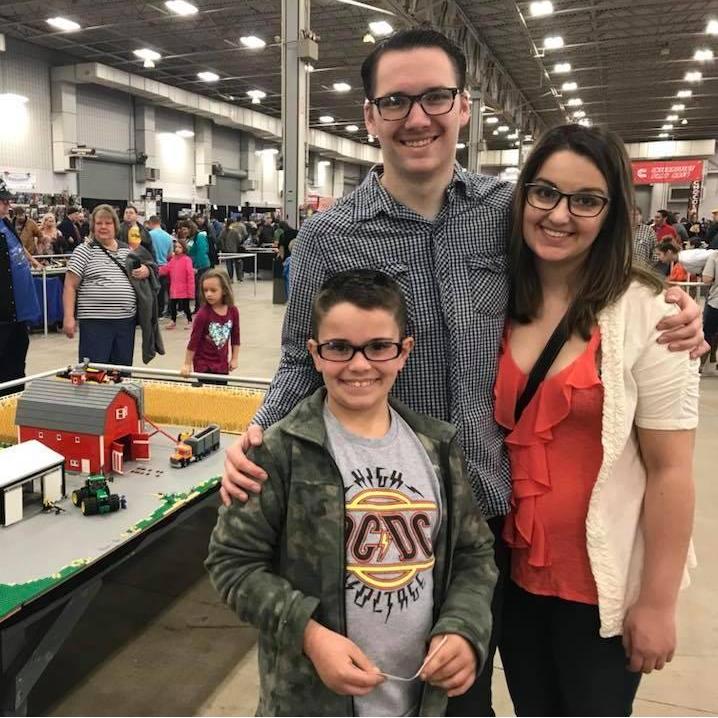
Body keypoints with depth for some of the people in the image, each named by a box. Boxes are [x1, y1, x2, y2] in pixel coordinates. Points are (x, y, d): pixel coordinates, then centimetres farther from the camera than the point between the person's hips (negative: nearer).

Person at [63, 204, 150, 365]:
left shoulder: (127, 250, 13)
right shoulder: (84, 251, -1)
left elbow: (144, 268, 26)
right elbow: (70, 286, -5)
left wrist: (146, 271, 1)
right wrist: (68, 317, -14)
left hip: (126, 320, 5)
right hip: (95, 321, -5)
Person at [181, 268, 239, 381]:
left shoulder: (233, 311, -6)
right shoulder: (202, 314, -18)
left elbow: (235, 337, 6)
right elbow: (194, 340, -12)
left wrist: (234, 359, 7)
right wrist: (187, 364, -8)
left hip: (222, 363, 4)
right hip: (204, 364, -4)